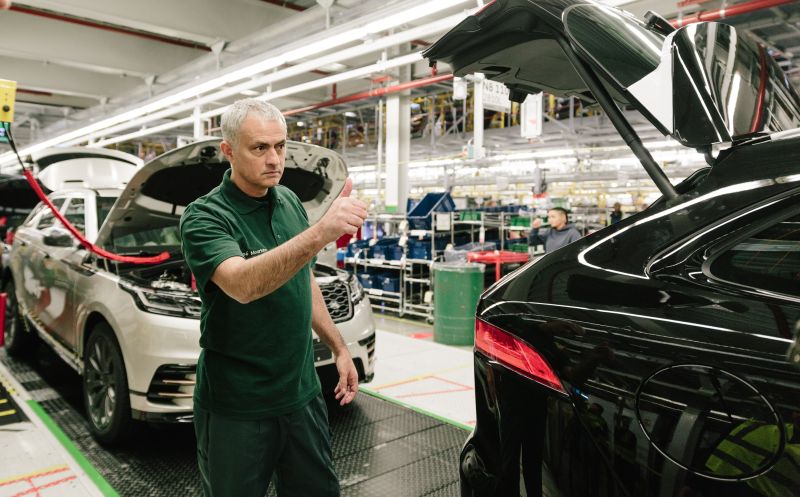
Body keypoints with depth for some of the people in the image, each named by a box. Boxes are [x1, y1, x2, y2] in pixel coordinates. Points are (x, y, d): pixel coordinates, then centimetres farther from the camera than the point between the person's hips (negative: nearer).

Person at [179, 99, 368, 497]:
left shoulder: (290, 202, 4)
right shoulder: (204, 218, -17)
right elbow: (242, 285, -37)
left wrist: (339, 348, 14)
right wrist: (320, 234, -49)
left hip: (302, 393, 6)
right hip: (236, 408, -5)